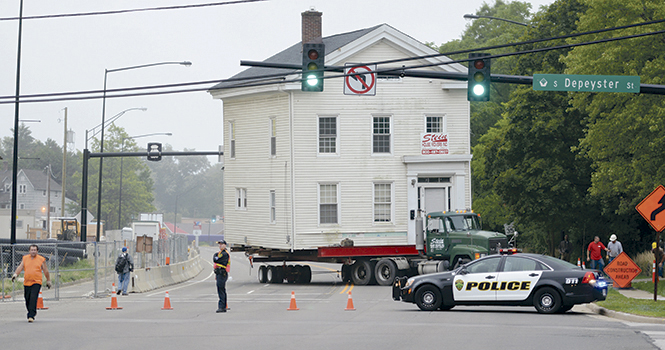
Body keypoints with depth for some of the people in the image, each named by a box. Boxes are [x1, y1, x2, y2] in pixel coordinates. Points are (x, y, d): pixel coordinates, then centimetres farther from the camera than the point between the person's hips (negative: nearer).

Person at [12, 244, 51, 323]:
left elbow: (46, 271, 9)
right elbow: (20, 267, 4)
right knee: (27, 300, 7)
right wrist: (15, 274, -13)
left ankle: (31, 316, -19)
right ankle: (30, 313, 27)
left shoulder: (41, 259, 3)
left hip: (36, 282, -4)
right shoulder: (25, 258, 10)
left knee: (33, 299, -17)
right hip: (26, 283, 4)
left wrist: (48, 281, 15)